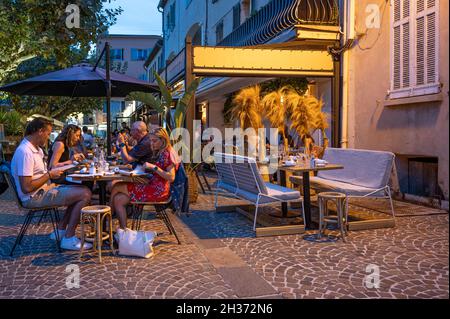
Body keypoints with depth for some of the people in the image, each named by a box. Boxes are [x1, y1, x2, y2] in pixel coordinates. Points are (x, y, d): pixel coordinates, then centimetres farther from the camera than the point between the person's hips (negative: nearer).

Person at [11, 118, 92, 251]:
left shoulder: (36, 148, 11)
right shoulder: (25, 152, -22)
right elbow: (26, 188, -25)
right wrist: (49, 175, -16)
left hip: (44, 189, 10)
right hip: (35, 197, -10)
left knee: (83, 191, 11)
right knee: (85, 194, -16)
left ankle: (61, 230, 12)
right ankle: (69, 239, -8)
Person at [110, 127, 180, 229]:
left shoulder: (167, 154, -10)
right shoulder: (160, 153, 17)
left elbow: (171, 177, -20)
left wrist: (154, 167, -21)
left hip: (158, 191, -9)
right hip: (152, 186, 9)